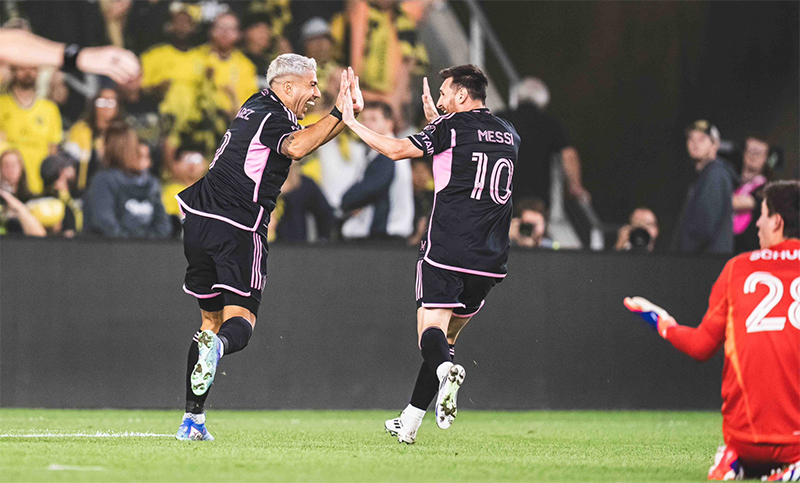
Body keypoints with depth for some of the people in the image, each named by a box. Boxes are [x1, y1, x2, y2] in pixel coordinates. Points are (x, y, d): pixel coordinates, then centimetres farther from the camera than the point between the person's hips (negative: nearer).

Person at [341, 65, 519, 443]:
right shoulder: (509, 136, 16)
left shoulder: (452, 127, -4)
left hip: (446, 251, -6)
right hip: (491, 259, 6)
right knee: (447, 335, 15)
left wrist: (351, 123, 6)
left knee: (431, 327, -8)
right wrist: (434, 119, 35)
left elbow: (397, 150, -5)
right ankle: (411, 420, 18)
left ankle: (445, 369, -42)